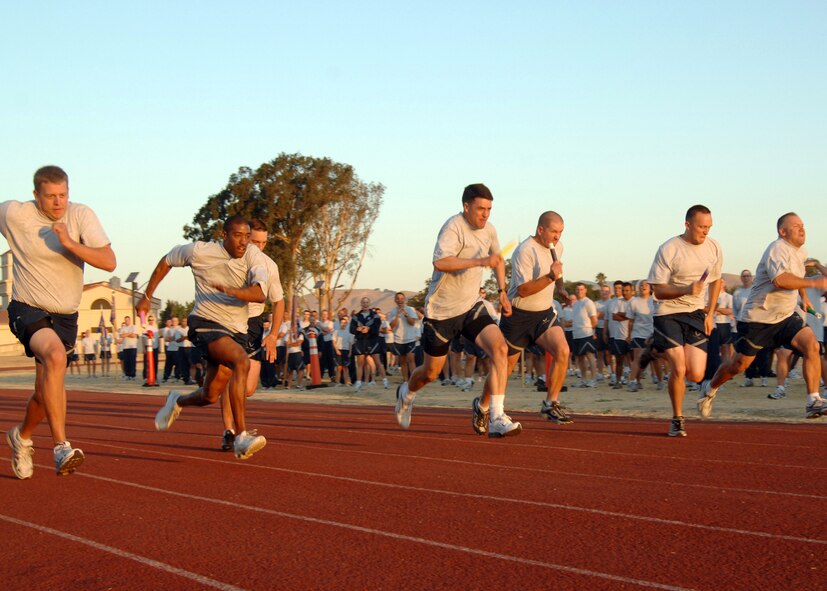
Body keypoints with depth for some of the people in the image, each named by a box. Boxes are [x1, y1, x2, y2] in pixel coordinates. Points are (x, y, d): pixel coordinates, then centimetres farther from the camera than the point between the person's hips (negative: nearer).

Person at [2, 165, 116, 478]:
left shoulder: (81, 215, -9)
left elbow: (109, 262, -18)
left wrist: (70, 243, -29)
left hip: (65, 316, 3)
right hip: (27, 309, -3)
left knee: (46, 391, 10)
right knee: (55, 355, -34)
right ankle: (61, 448, -35)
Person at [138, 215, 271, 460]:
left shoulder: (253, 256, -6)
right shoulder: (199, 251, -8)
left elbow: (260, 293, -22)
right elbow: (165, 262, 11)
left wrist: (233, 291, -39)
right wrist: (147, 297, 16)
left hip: (236, 329, 4)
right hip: (206, 323, -4)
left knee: (210, 396, 9)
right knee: (242, 361, -32)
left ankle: (177, 402, 46)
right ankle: (241, 436, -34)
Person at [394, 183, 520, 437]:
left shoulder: (488, 230, 3)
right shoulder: (453, 227, -21)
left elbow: (498, 259, 26)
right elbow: (440, 263, -39)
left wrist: (502, 292, 17)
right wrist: (480, 261, -43)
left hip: (472, 306, 5)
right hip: (442, 309, -5)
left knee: (500, 349, -21)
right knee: (431, 372, 10)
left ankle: (496, 419, -20)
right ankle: (406, 393, 46)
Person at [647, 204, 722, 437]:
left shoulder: (714, 247, 4)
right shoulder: (668, 250, -13)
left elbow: (716, 281, 19)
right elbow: (658, 291, -13)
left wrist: (710, 314, 11)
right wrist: (686, 290, -29)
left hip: (696, 314, 5)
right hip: (668, 313, -4)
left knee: (696, 375, -6)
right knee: (678, 370, -14)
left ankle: (663, 350, 27)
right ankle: (677, 420, 8)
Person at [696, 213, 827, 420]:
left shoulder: (799, 252, 10)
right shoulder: (778, 249, -19)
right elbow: (779, 279, -39)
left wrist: (803, 296, 25)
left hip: (786, 316, 7)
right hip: (759, 317, -7)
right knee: (740, 364, 3)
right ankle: (710, 388, 31)